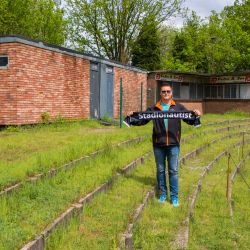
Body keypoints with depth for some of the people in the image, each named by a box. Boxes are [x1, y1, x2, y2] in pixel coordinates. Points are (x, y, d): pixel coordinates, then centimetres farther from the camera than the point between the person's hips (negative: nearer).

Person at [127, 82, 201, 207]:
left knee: (173, 171, 2)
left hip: (173, 144, -1)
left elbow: (190, 120, 6)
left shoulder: (178, 107, 8)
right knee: (160, 170, 10)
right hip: (158, 145, 1)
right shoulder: (154, 109, 8)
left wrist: (195, 115, -13)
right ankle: (163, 194, 24)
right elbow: (142, 120, 8)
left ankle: (174, 197, 12)